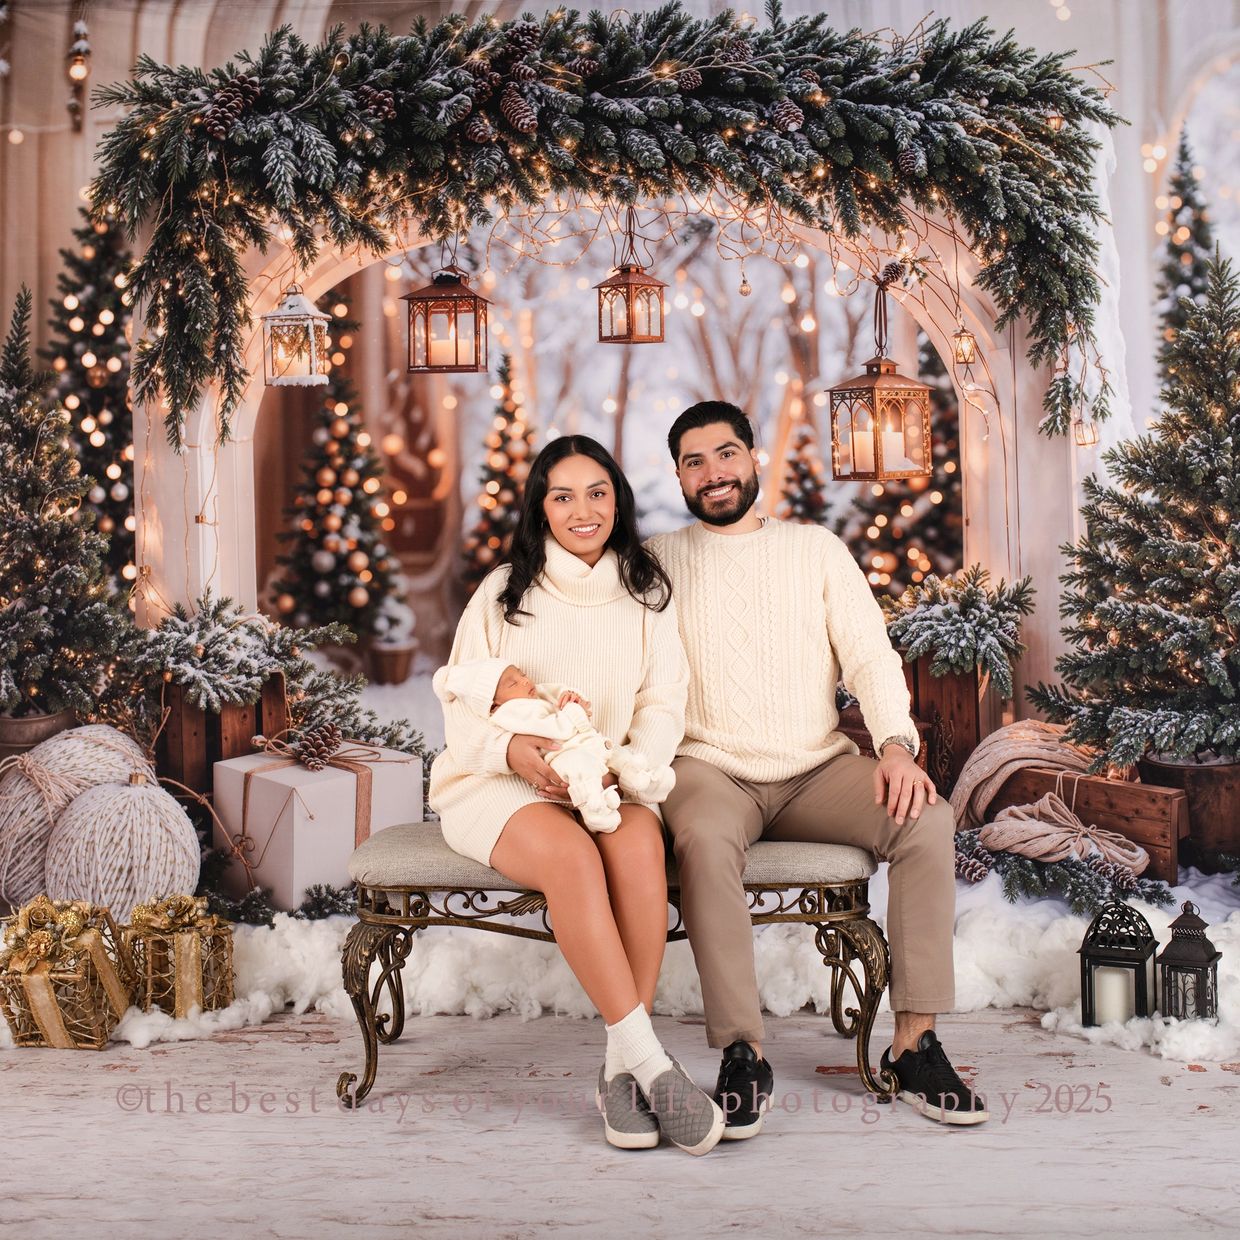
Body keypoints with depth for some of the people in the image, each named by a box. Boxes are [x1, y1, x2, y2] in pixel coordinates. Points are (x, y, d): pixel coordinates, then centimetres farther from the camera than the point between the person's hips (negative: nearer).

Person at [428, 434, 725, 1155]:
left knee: (638, 841, -34)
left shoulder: (648, 593, 13)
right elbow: (461, 710, 2)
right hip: (499, 782, -1)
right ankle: (650, 1061, -35)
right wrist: (512, 748, -21)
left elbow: (663, 706, 4)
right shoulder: (503, 593, 8)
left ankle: (623, 1069, -30)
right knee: (571, 854, -35)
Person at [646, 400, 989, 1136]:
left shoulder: (817, 550, 15)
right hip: (712, 770, -2)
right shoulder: (658, 561, 12)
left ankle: (916, 1044, -20)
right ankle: (744, 1055, -30)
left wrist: (897, 743, -12)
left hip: (818, 770, 2)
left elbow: (871, 657, 7)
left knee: (929, 820, -25)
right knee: (704, 841, -37)